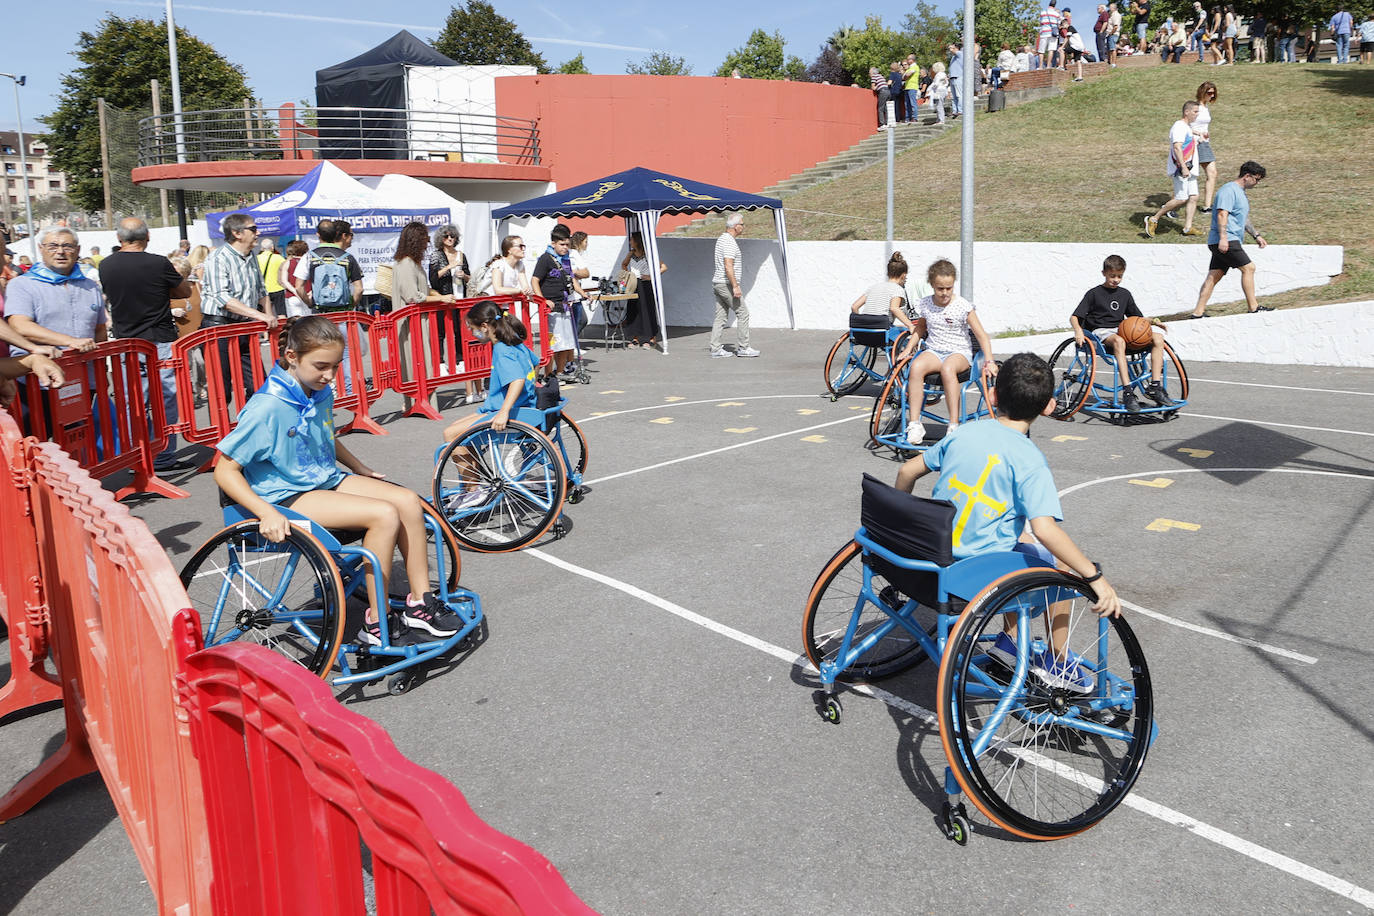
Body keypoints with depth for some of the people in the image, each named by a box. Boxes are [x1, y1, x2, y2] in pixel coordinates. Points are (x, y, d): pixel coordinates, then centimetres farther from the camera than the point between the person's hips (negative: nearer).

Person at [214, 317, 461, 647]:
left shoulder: (322, 394, 3)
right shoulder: (268, 406, -21)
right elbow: (225, 470, -19)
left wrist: (361, 468, 20)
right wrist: (266, 513, -29)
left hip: (327, 480, 8)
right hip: (288, 495, -8)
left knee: (408, 501, -12)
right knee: (384, 515, -26)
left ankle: (420, 602, -2)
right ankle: (376, 625, -16)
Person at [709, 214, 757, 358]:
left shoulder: (722, 239, 16)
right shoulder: (729, 242, -16)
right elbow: (728, 267, -24)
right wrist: (735, 286, -25)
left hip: (717, 282, 10)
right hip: (727, 284, -10)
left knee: (720, 317, 8)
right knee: (743, 313, -2)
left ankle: (715, 349, 7)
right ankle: (743, 347, 2)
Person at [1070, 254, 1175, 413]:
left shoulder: (1125, 294, 19)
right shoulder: (1094, 294, 4)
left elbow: (1138, 318, 24)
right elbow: (1074, 317, -4)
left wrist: (1152, 321, 3)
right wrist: (1078, 330, -26)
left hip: (1121, 331, 6)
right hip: (1101, 333, -5)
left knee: (1157, 337, -18)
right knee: (1119, 341, -41)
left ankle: (1154, 387, -20)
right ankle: (1127, 392, -47)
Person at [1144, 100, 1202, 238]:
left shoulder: (1188, 127, 20)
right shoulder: (1179, 127, -13)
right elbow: (1177, 148, -25)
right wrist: (1183, 167, -30)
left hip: (1189, 169, 10)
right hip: (1180, 169, -10)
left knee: (1193, 197, 4)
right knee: (1181, 198, -14)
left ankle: (1187, 227, 6)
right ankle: (1153, 220, -5)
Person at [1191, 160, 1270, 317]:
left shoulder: (1241, 192, 25)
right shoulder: (1229, 190, -9)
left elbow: (1244, 219, 35)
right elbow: (1222, 214, -20)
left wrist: (1256, 236, 34)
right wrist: (1223, 237, -28)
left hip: (1229, 242, 10)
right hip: (1225, 241, -10)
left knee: (1214, 276, 5)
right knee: (1248, 267, -8)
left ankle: (1198, 312, 3)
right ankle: (1253, 308, -4)